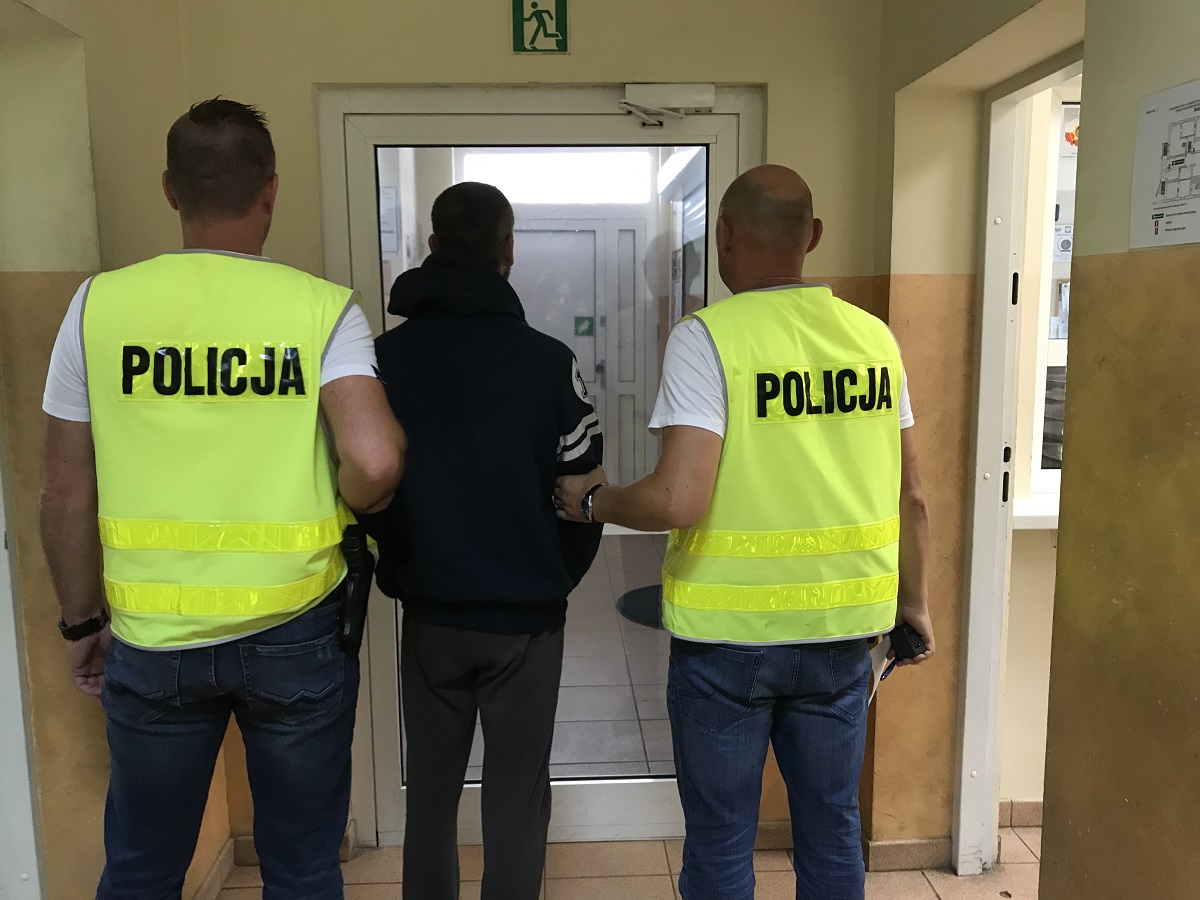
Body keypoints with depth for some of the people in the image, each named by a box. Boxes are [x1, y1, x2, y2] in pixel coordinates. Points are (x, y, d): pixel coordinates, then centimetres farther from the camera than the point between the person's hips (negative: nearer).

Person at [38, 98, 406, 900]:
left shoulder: (100, 304, -4)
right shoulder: (325, 308, -10)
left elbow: (65, 494, 0)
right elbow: (376, 461, -24)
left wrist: (82, 622, 13)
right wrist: (344, 509, -1)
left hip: (151, 639, 2)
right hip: (296, 635, -1)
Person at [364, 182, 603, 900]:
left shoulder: (384, 356, -5)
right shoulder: (549, 360, -13)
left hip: (428, 614, 3)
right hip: (526, 616, -2)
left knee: (431, 792, 18)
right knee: (517, 800, 11)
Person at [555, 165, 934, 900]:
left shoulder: (708, 337, -14)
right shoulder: (874, 336, 1)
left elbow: (679, 501, -23)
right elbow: (911, 495, 6)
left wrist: (593, 501, -3)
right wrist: (913, 602, 20)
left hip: (729, 634, -4)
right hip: (841, 631, 5)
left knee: (720, 841, 14)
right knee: (831, 828, 20)